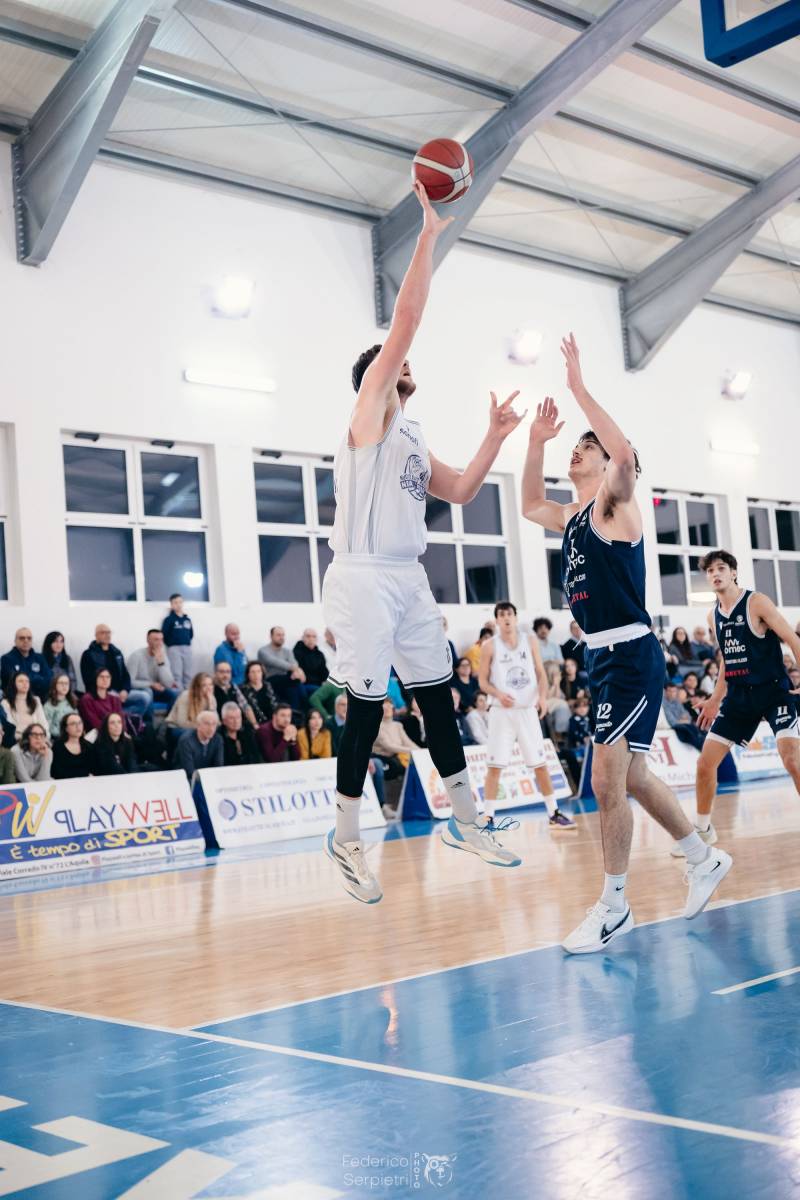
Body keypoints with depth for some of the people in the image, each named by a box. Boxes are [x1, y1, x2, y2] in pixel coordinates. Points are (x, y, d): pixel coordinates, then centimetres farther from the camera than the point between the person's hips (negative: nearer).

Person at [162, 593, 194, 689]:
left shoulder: (187, 619, 11)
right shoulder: (169, 619, -5)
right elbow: (164, 634, -8)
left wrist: (188, 642, 8)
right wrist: (170, 644, -3)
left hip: (187, 648, 5)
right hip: (174, 649, -5)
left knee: (188, 674, 9)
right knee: (177, 674, -6)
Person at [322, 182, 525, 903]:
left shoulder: (411, 437, 21)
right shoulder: (369, 411, -2)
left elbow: (459, 492, 22)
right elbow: (407, 318, -11)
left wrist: (496, 438, 14)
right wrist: (429, 235, -8)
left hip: (409, 579, 8)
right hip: (363, 578, -8)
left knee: (438, 696, 11)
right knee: (367, 708, -5)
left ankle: (465, 821, 22)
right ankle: (346, 841, 7)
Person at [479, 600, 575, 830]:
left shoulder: (530, 641, 5)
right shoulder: (490, 646, -2)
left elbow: (540, 673, 5)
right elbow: (483, 681, -1)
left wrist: (543, 696, -12)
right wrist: (498, 694, -20)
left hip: (528, 710, 2)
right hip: (501, 712, -2)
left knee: (540, 764, 6)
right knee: (495, 766, -6)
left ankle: (554, 814, 15)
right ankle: (487, 817, 0)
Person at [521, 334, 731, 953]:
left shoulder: (615, 504, -8)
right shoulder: (573, 518, 15)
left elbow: (626, 453, -28)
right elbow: (530, 506, 30)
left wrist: (579, 387, -24)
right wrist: (536, 442, 18)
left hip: (631, 656, -9)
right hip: (603, 657, 9)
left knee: (608, 781, -9)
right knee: (631, 777, 17)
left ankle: (615, 907, 3)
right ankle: (705, 859, 34)